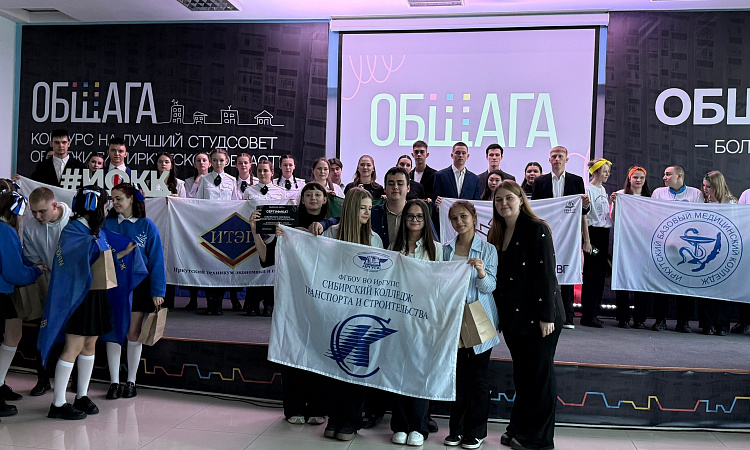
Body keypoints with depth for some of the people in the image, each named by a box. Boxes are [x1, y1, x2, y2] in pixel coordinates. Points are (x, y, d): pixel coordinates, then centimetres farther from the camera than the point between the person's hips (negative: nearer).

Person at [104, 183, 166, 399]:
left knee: (133, 334, 5)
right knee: (113, 332, 2)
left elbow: (156, 259, -2)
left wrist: (158, 291, -6)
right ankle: (114, 382, 13)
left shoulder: (147, 226, -2)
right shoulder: (107, 224, 3)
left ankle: (131, 381, 18)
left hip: (138, 285, -1)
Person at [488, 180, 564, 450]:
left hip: (537, 316, -6)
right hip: (512, 316, 7)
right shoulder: (497, 233, 10)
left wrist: (547, 316, -18)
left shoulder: (536, 230, -11)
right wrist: (499, 313, 12)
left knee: (539, 374, 5)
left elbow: (545, 274, -15)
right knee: (521, 374, 15)